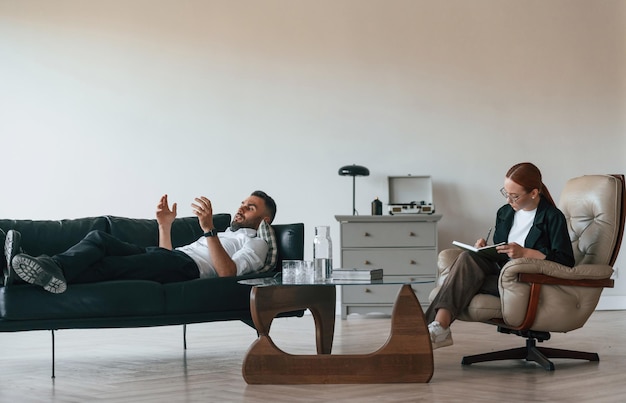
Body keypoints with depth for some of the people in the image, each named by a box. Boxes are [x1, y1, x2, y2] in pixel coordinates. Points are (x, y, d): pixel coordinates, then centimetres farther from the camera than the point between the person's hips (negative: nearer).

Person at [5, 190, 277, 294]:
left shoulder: (255, 244, 15)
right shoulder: (223, 234, 41)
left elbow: (227, 271, -11)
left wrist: (209, 229, -20)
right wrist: (165, 226, 18)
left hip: (187, 266, -8)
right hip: (166, 256, 8)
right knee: (99, 237, -17)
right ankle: (53, 269, -40)